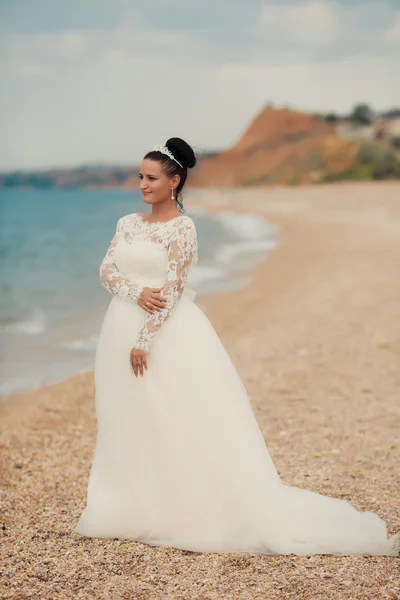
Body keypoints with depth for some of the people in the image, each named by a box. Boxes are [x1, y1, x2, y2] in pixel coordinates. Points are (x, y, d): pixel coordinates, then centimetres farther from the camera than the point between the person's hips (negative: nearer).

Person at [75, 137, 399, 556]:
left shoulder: (181, 227, -9)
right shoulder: (128, 223, 12)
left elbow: (172, 288, -14)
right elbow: (106, 270, 5)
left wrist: (144, 339, -18)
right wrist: (136, 292, -14)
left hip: (168, 334, -7)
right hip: (122, 329, 7)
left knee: (179, 424, -4)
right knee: (129, 424, 12)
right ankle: (137, 508, 24)